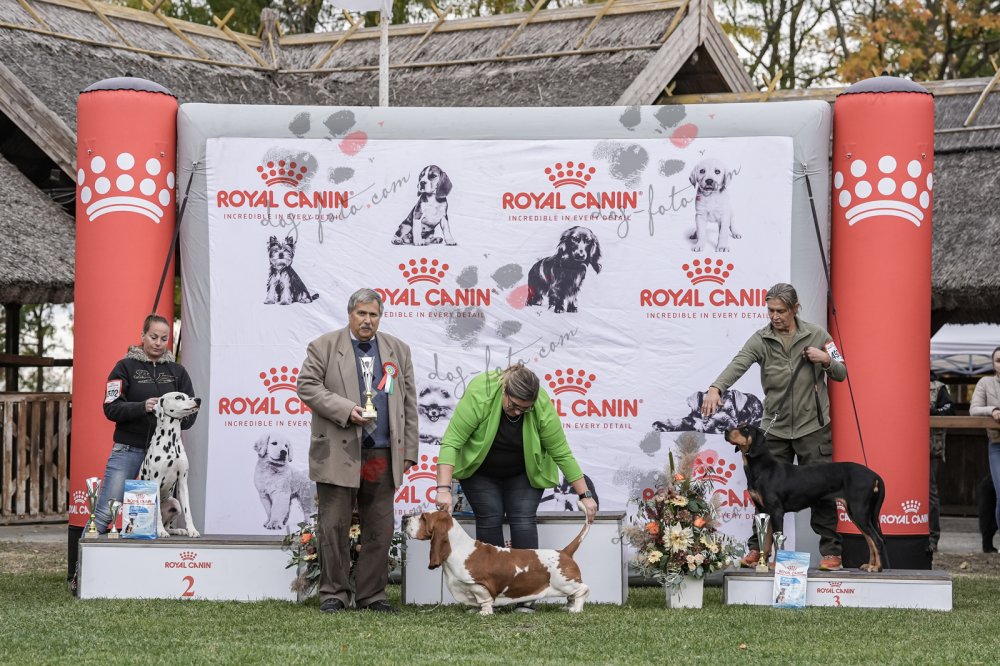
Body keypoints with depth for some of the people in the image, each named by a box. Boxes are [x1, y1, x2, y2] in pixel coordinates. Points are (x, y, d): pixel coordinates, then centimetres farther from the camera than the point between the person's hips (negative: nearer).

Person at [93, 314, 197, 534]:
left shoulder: (177, 371, 13)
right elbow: (111, 408, -5)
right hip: (128, 449, -3)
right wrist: (142, 407, -20)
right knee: (105, 513, -8)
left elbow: (191, 412, 10)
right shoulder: (126, 367, 4)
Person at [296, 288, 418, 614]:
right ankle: (333, 593, 9)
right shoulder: (324, 346, 3)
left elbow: (408, 403, 14)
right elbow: (307, 385, -4)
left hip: (382, 456, 3)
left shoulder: (398, 350, 14)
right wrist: (345, 410, -15)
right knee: (334, 527, 0)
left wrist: (408, 451, 8)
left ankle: (372, 595, 12)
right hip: (338, 453, -3)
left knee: (379, 529, 4)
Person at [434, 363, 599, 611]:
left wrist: (584, 495, -18)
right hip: (480, 469, -1)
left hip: (523, 472, 1)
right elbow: (451, 442, -33)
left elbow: (562, 453, -19)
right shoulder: (479, 395, -33)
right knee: (489, 520, -10)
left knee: (523, 520, -11)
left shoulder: (543, 407, -27)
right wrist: (444, 489, -40)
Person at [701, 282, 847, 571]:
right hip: (775, 428, 1)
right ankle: (759, 548, 16)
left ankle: (831, 552, 8)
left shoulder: (816, 335, 1)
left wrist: (826, 360, -13)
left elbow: (841, 374, 9)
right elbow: (738, 364, -20)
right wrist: (716, 388, -38)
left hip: (813, 428, -1)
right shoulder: (761, 339, -2)